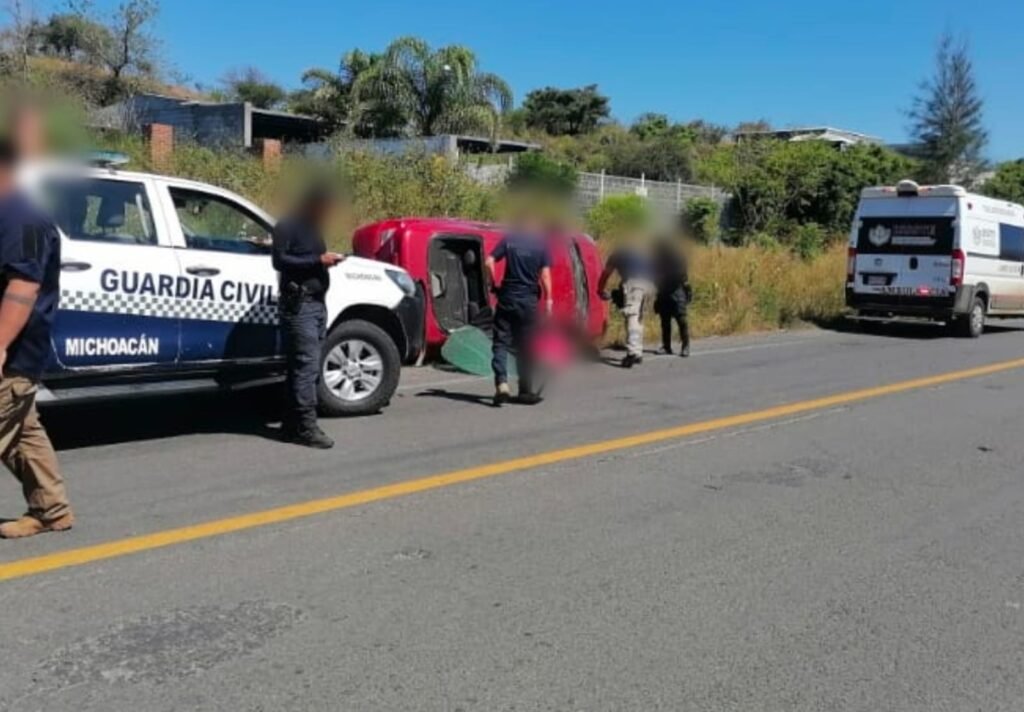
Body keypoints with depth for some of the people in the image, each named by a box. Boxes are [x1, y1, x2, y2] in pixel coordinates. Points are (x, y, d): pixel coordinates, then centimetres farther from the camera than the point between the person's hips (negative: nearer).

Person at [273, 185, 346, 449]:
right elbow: (280, 260, -14)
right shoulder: (287, 227, -4)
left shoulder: (313, 228, 23)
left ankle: (292, 424, 13)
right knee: (306, 365, -13)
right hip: (299, 304, -9)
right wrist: (318, 260, -16)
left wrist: (328, 259, 7)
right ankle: (306, 427, -11)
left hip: (317, 303, 9)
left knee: (310, 366, 7)